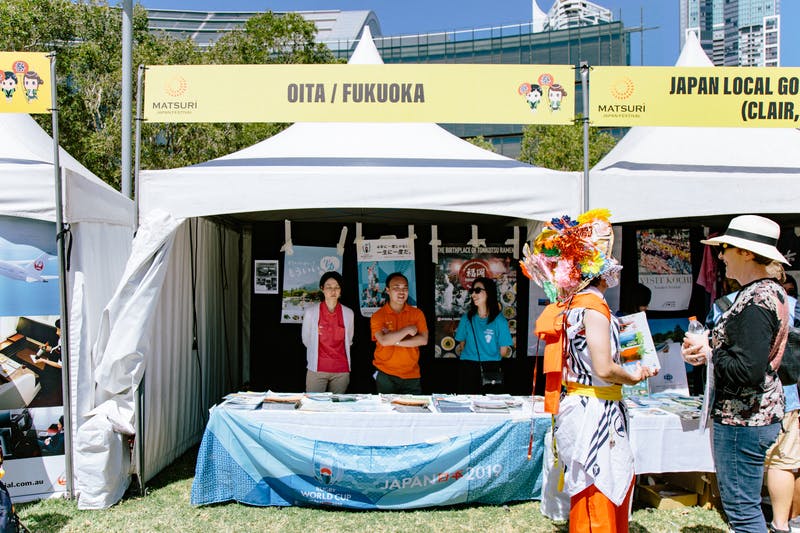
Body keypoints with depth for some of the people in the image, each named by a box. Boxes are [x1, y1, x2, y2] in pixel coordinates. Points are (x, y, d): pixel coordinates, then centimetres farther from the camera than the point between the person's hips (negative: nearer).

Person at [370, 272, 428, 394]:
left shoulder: (417, 313, 4)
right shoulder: (378, 316, -3)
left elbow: (423, 340, -7)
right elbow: (383, 340, -18)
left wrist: (394, 340, -13)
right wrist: (407, 330, -13)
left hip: (412, 376, 2)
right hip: (385, 375, -2)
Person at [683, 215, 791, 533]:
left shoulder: (755, 301, -22)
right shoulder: (770, 290, 10)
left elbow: (747, 370, -29)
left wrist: (708, 352, -13)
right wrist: (707, 349, 3)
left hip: (741, 420, -11)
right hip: (761, 413, 11)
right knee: (745, 505, 21)